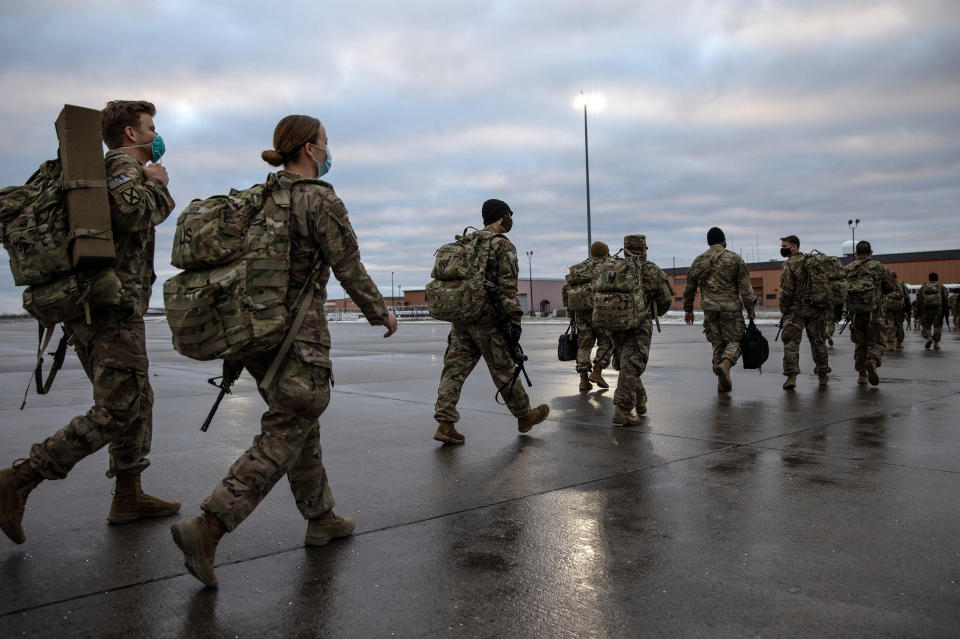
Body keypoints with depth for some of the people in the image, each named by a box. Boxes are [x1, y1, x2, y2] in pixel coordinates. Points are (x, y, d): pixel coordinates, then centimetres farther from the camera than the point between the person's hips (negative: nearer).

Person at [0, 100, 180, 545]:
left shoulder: (100, 170, 23)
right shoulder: (124, 165, -7)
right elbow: (134, 213, -26)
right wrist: (156, 184, -7)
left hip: (90, 308, 11)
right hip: (114, 308, -11)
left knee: (137, 402, 15)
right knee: (115, 412, -9)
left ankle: (129, 496, 21)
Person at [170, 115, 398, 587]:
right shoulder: (320, 199, -11)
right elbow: (350, 270, -10)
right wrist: (381, 314, 5)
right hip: (300, 335, -8)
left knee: (301, 426, 18)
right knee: (281, 439, -5)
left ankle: (321, 519, 30)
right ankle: (206, 529, -13)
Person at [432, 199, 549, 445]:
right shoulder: (503, 245, -7)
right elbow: (507, 287, -15)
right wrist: (515, 320, -15)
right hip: (487, 319, -7)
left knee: (455, 368, 2)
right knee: (504, 369, 6)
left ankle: (445, 423, -5)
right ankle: (524, 416, 22)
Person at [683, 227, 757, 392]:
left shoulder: (698, 261, 9)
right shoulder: (734, 259, 0)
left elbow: (689, 288, 13)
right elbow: (745, 286, -4)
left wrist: (688, 310, 22)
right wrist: (750, 309, 0)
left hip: (710, 310, 3)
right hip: (731, 308, -3)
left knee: (718, 343, 10)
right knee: (734, 340, 5)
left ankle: (723, 383, 9)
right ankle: (725, 365, -24)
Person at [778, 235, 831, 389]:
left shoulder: (789, 264, -8)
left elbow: (786, 291, -14)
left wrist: (784, 311, -4)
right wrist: (826, 305, 20)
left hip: (795, 309, -6)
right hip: (815, 308, 6)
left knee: (791, 342, -3)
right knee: (818, 341, 13)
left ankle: (792, 376, -11)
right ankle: (823, 375, 21)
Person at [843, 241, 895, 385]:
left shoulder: (847, 269, 5)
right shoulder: (879, 268, 3)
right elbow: (890, 287, 7)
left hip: (855, 312, 2)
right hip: (874, 313, -2)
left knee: (860, 344, 15)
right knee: (875, 343, 4)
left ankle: (862, 374, 13)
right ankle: (872, 362, -26)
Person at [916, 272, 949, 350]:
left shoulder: (923, 287, 14)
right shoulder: (942, 287, 11)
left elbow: (919, 300, 10)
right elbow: (946, 299, 3)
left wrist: (918, 311, 12)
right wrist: (947, 310, 4)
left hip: (926, 309, 1)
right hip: (938, 309, -1)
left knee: (926, 325, 11)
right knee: (937, 326, 6)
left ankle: (928, 337, -15)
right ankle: (936, 344, 1)